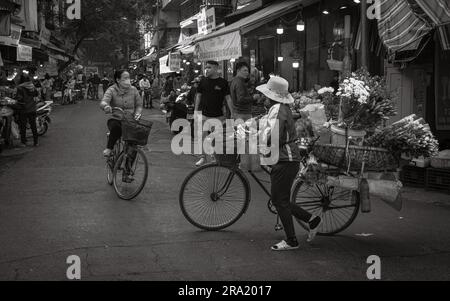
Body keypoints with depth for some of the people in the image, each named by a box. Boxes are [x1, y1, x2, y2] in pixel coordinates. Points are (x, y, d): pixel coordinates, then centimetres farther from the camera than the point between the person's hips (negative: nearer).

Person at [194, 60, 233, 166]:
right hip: (205, 115, 2)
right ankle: (203, 157, 14)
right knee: (202, 136, 2)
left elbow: (228, 98, -2)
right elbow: (198, 96, 12)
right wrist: (196, 110, 7)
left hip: (219, 115, -2)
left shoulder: (223, 82, -4)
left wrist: (232, 113, -6)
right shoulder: (203, 81, 4)